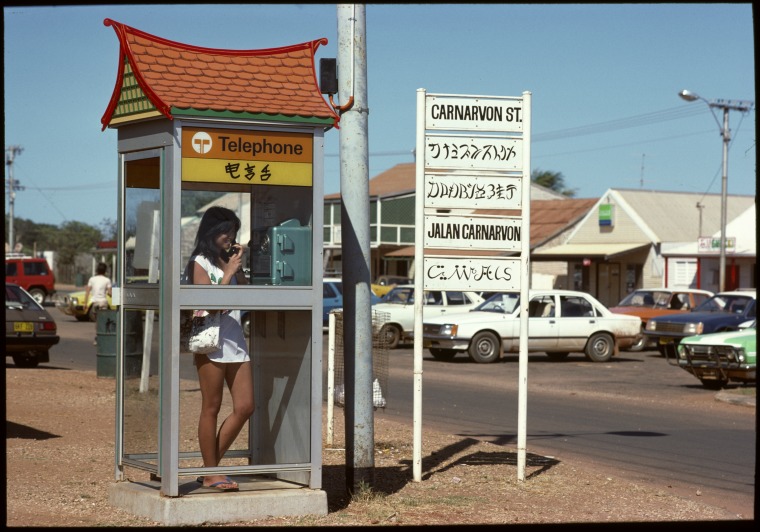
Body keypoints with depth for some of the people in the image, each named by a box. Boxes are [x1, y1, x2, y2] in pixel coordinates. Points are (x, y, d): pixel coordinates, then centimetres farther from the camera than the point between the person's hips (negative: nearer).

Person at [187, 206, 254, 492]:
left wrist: (236, 265, 8)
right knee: (211, 409, -1)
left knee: (245, 407, 3)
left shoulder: (226, 261, 18)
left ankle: (212, 466, 13)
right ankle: (210, 474, 5)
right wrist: (229, 273, -11)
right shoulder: (200, 263, -3)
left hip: (236, 342, 7)